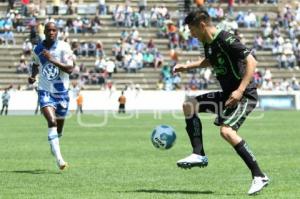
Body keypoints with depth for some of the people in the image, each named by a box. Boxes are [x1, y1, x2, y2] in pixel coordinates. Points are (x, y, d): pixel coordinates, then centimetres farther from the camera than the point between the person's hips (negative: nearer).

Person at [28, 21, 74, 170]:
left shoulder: (64, 47, -9)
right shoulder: (38, 49, 2)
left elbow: (70, 69, -18)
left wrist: (52, 60, -26)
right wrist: (33, 75, 2)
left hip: (61, 91, 0)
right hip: (45, 91, 0)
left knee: (59, 123, 12)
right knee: (51, 121, -20)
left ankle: (54, 145, 47)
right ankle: (59, 158, -24)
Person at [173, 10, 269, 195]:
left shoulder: (226, 40, -19)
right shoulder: (208, 44, 9)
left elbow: (251, 62, -25)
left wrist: (240, 91, -30)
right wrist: (187, 66, 27)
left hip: (245, 95, -10)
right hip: (228, 94, 10)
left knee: (226, 131, -27)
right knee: (189, 105, 6)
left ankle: (259, 176, -21)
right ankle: (199, 155, 4)